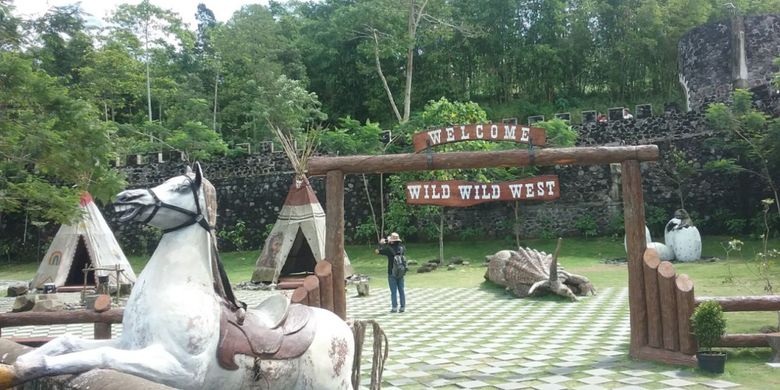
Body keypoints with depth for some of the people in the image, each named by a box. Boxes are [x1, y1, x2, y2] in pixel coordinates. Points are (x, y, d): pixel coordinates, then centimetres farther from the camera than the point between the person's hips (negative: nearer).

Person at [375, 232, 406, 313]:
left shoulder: (389, 249, -15)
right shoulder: (403, 248, 0)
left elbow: (376, 251, -10)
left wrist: (381, 244, 6)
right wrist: (388, 244, 27)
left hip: (392, 273, -4)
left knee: (393, 291, 0)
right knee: (401, 291, 10)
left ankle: (394, 307, 1)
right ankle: (402, 307, 11)